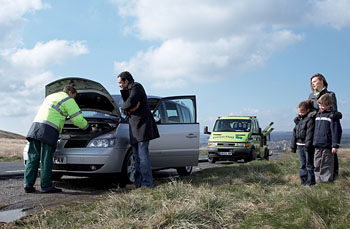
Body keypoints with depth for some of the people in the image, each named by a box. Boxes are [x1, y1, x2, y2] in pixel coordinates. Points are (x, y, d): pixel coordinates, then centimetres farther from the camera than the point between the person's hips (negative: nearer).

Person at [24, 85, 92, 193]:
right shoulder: (68, 100, 8)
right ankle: (46, 187, -2)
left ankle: (28, 185, 4)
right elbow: (78, 119, 6)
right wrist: (88, 128, 21)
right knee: (46, 159, -5)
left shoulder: (50, 96, 32)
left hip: (36, 125, 7)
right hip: (48, 129, -7)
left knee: (33, 157, 5)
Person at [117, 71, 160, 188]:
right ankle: (138, 182, 14)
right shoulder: (128, 90, 23)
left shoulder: (136, 87, -6)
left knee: (143, 154, -12)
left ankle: (147, 183, -11)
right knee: (137, 156, 9)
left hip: (143, 125, -10)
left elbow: (130, 103, -22)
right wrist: (129, 109, -9)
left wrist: (124, 107, -2)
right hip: (135, 126, 10)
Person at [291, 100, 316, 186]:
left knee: (309, 164, 0)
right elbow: (295, 133, 17)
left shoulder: (310, 119, -10)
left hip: (307, 146, -8)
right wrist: (293, 145, 16)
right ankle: (304, 180, 19)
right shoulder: (299, 119, 14)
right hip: (299, 145, 8)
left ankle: (310, 181, 6)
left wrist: (308, 145, -22)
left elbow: (310, 133, -17)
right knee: (302, 164, 12)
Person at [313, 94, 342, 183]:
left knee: (327, 166, 2)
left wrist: (335, 145, -15)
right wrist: (314, 142, 22)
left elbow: (336, 131, -12)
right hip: (317, 146, 7)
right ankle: (318, 182, 19)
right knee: (317, 166, 10)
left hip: (327, 146, -7)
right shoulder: (318, 114, 14)